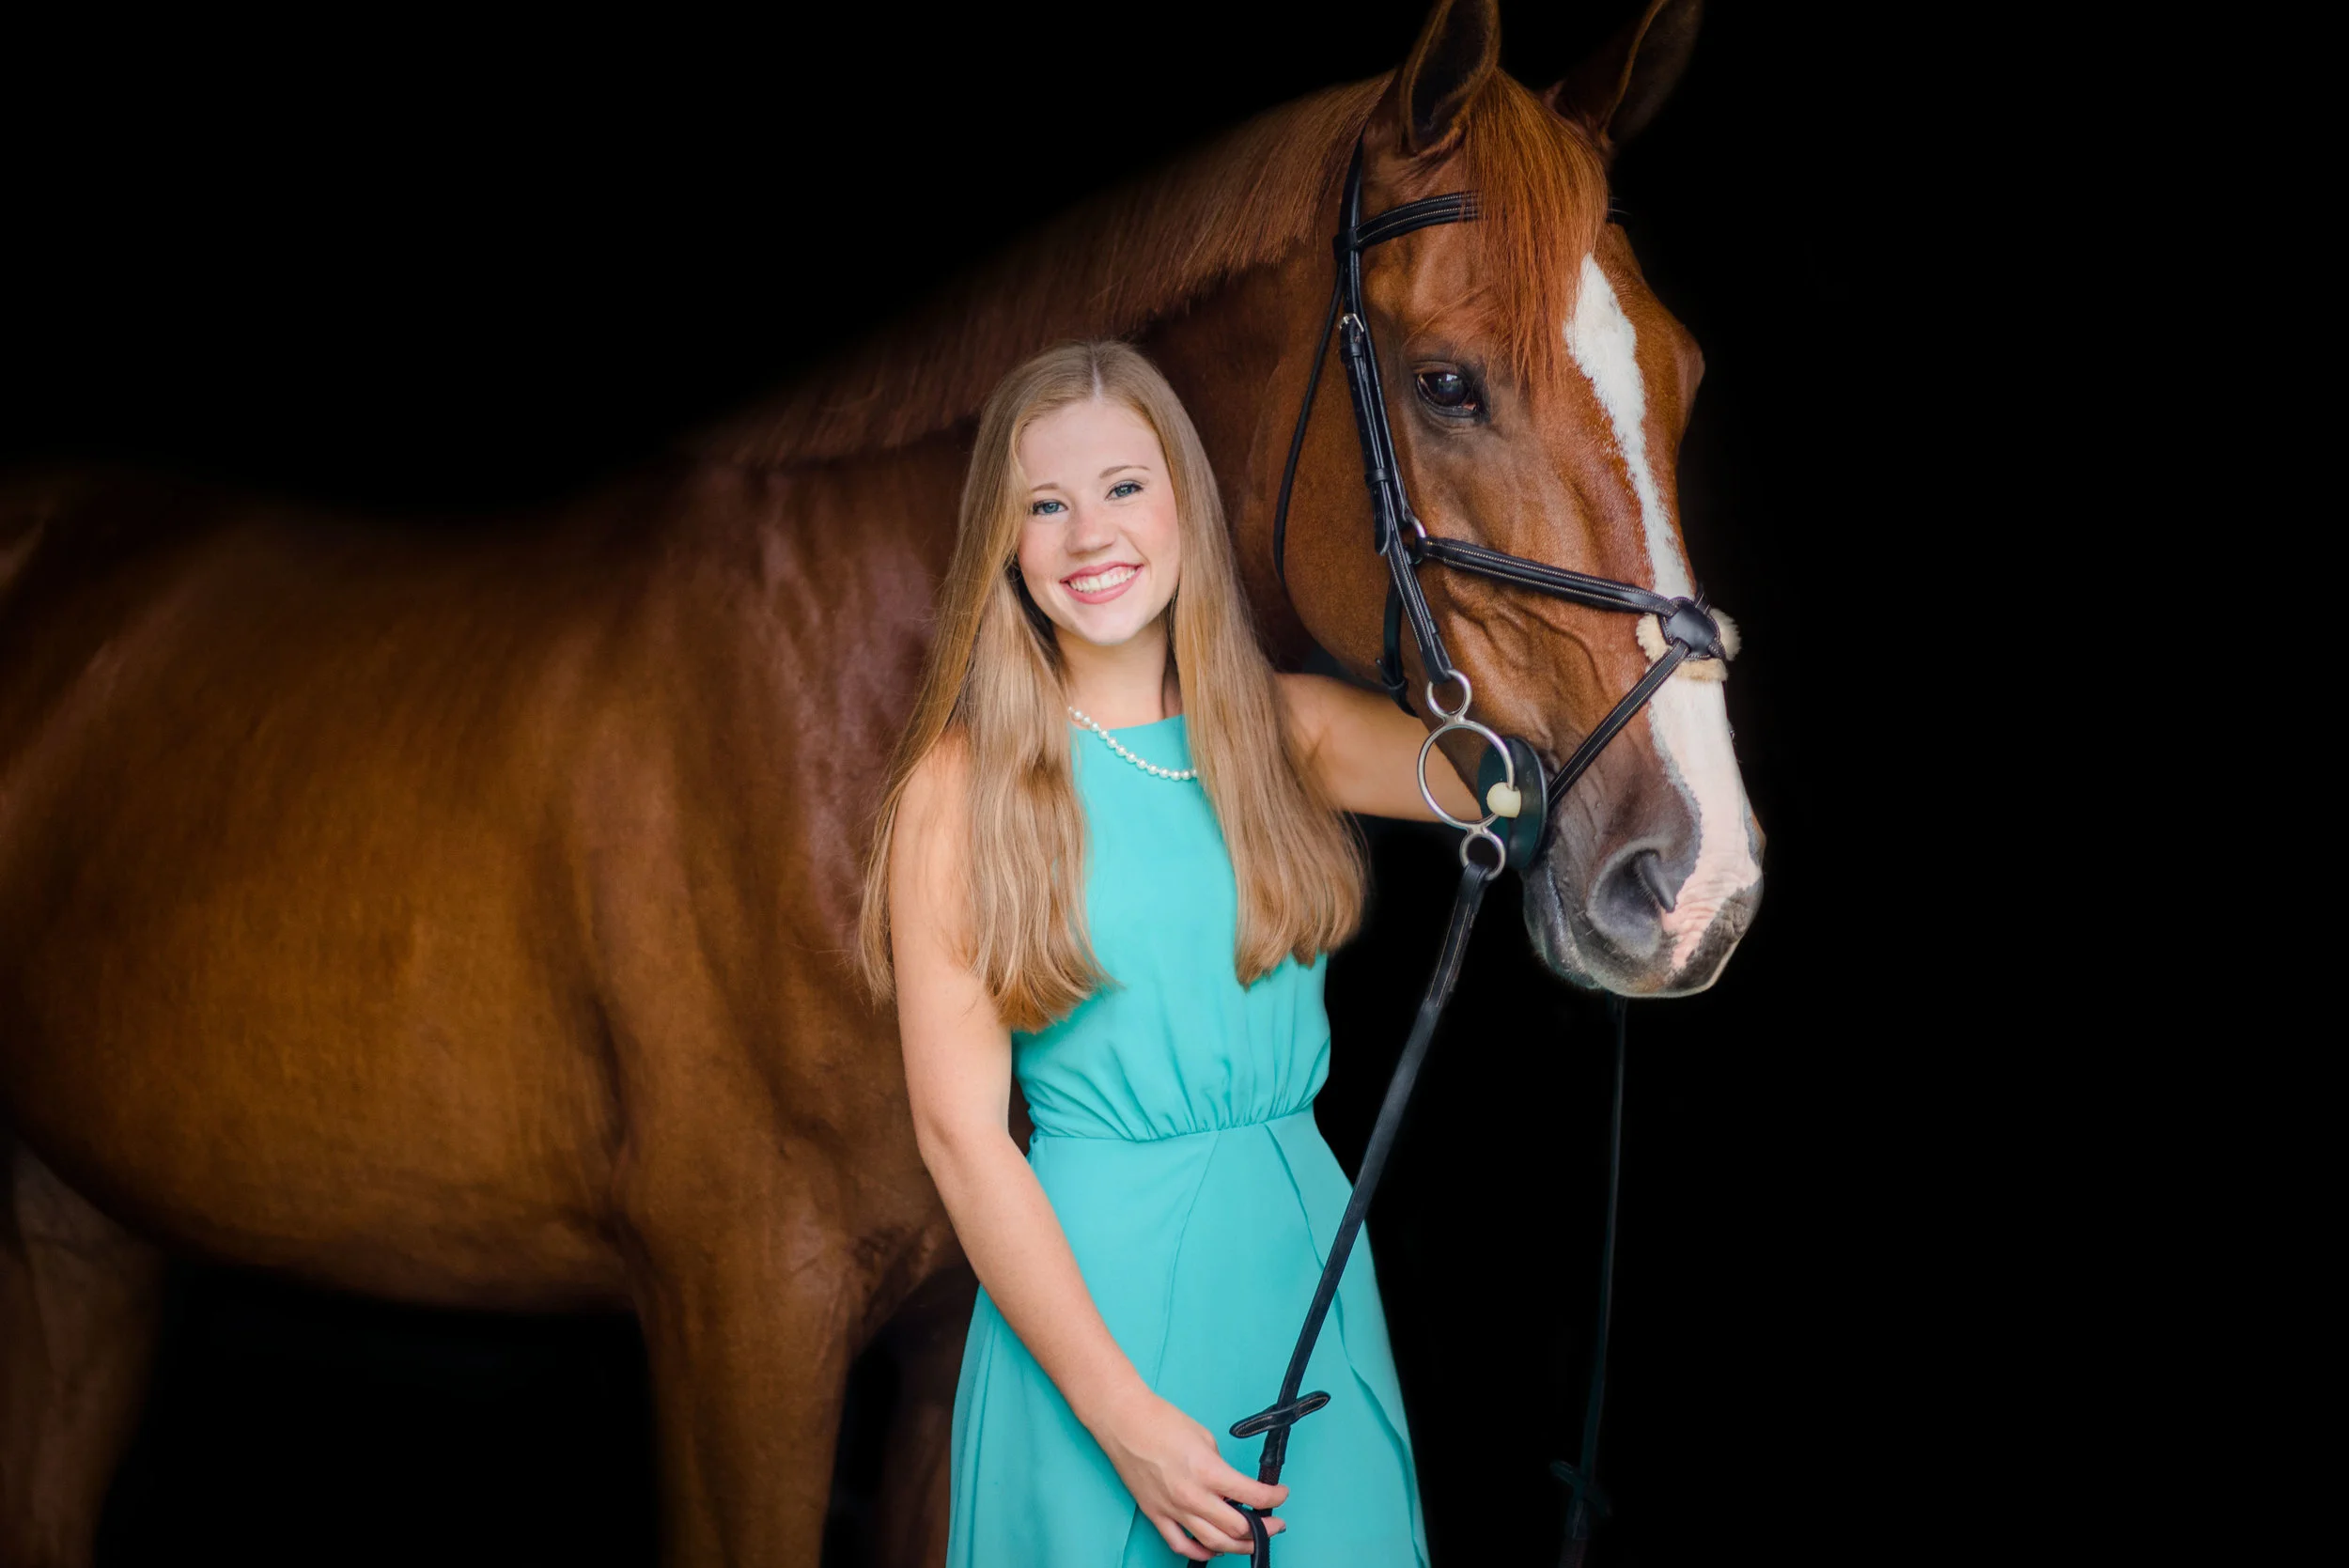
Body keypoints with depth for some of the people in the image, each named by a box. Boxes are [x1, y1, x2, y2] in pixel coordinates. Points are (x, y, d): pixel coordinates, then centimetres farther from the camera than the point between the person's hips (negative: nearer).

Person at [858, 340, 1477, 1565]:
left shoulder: (1287, 730, 4)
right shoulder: (961, 787, -7)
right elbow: (959, 1133, -10)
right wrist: (1125, 1416, -15)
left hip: (1304, 1254, 4)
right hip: (1092, 1273, -4)